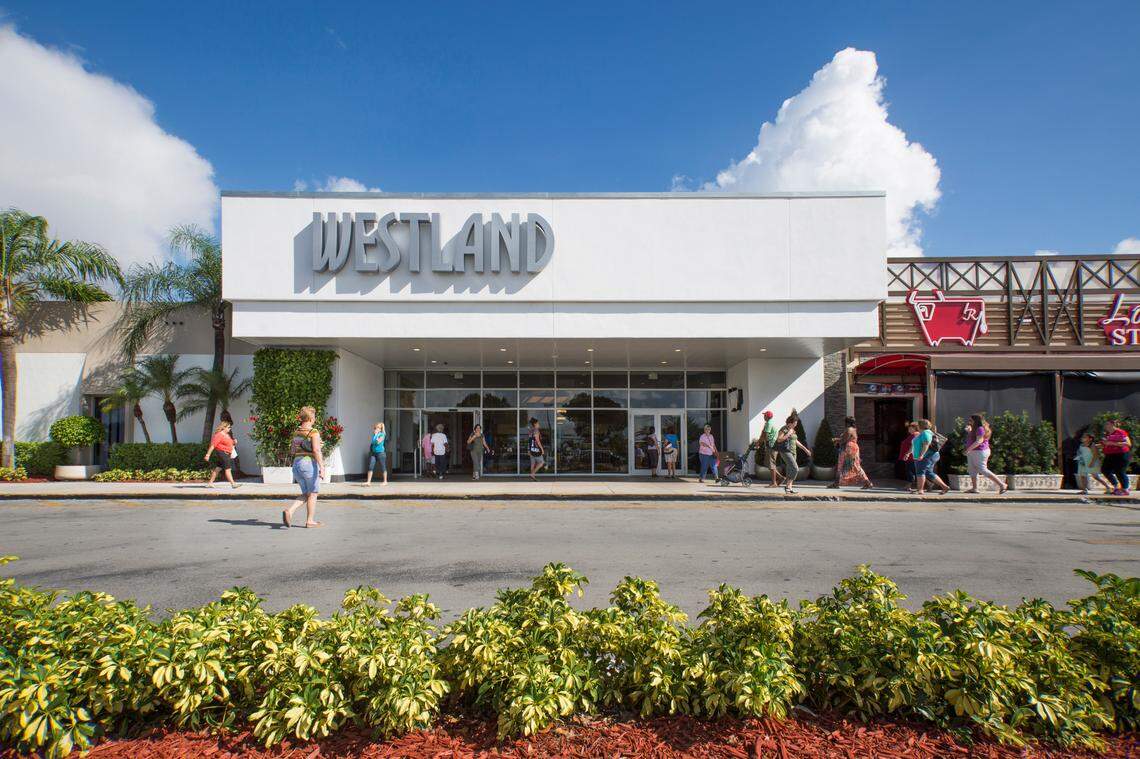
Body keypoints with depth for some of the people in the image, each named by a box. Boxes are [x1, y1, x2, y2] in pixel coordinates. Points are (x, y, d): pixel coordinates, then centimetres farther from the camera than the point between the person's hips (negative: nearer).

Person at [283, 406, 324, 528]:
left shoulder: (296, 432, 11)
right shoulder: (314, 433, -11)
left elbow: (292, 451, 15)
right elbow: (316, 451, -21)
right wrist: (322, 467, -21)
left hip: (297, 464, 7)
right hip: (310, 464, -7)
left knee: (306, 495, 16)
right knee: (312, 494, 6)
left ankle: (289, 511, -5)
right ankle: (310, 521, 10)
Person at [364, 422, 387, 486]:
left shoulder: (382, 435, -7)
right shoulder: (374, 435, 12)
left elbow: (378, 442, -21)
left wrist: (376, 434, -15)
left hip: (380, 452, -6)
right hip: (373, 452, 6)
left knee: (383, 467, 3)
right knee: (370, 467, -3)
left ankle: (385, 481, 13)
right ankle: (368, 482, -3)